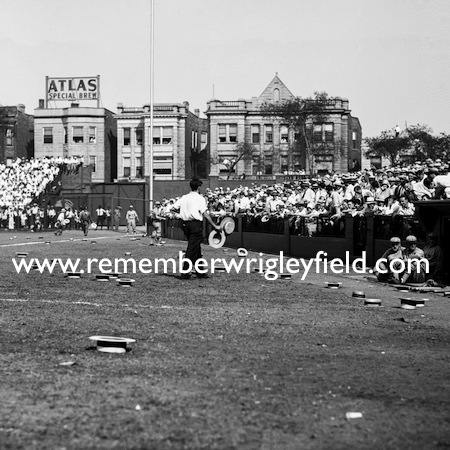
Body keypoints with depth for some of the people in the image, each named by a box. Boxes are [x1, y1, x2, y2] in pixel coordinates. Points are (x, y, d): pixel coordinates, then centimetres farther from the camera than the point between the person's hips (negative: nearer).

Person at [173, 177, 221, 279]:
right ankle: (185, 273, -8)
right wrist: (215, 226, -11)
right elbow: (205, 214, -13)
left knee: (197, 248, 18)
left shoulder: (184, 198, 10)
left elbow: (173, 207, 4)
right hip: (196, 224, -7)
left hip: (185, 224, 7)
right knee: (192, 249, -4)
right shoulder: (200, 198, -7)